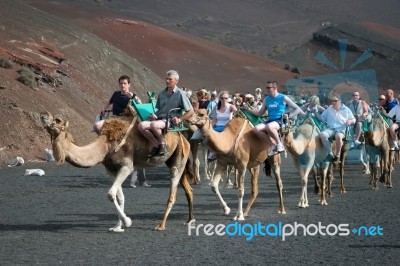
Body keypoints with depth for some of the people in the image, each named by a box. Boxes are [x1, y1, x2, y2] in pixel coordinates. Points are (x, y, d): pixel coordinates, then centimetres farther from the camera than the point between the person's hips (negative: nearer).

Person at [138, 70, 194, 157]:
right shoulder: (162, 93, 18)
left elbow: (191, 111, -1)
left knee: (154, 125, -37)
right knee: (141, 125, -21)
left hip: (171, 121, -6)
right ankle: (157, 145, -13)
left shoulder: (181, 94, 1)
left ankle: (163, 143, -13)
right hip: (159, 119, 6)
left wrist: (179, 119, -12)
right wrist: (154, 115, 5)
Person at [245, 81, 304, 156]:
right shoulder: (266, 100, 12)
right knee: (256, 129, -23)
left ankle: (279, 144, -17)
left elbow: (297, 109, 1)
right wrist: (248, 110, 9)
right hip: (270, 121, 6)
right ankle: (272, 145, -14)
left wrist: (289, 115, -13)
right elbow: (260, 113, 19)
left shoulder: (283, 98, -2)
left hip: (280, 121, -6)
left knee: (269, 126, -39)